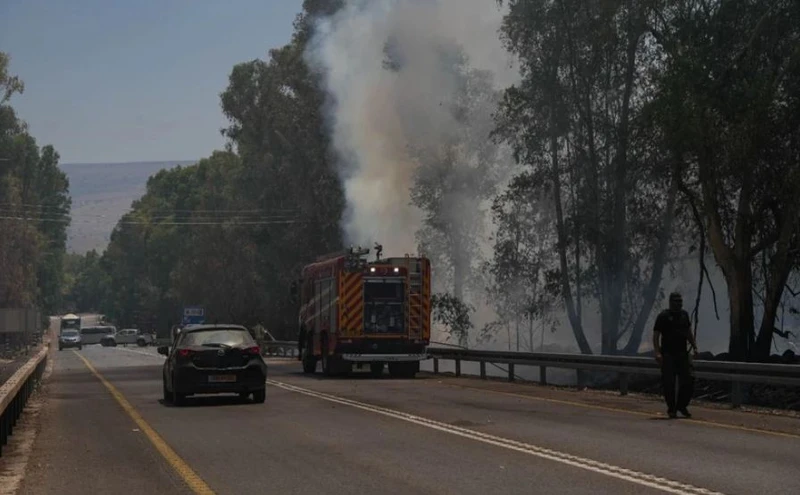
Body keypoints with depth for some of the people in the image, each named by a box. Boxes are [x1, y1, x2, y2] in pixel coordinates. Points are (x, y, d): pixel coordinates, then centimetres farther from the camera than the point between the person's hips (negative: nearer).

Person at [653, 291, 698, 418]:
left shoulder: (684, 315, 14)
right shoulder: (663, 316, -4)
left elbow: (689, 332, 23)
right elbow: (656, 335, -8)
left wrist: (694, 347, 14)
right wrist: (657, 352, -18)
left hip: (682, 354, 5)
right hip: (668, 355, -5)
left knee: (689, 379, 0)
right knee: (669, 383, -2)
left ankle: (682, 405, 15)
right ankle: (671, 409, 9)